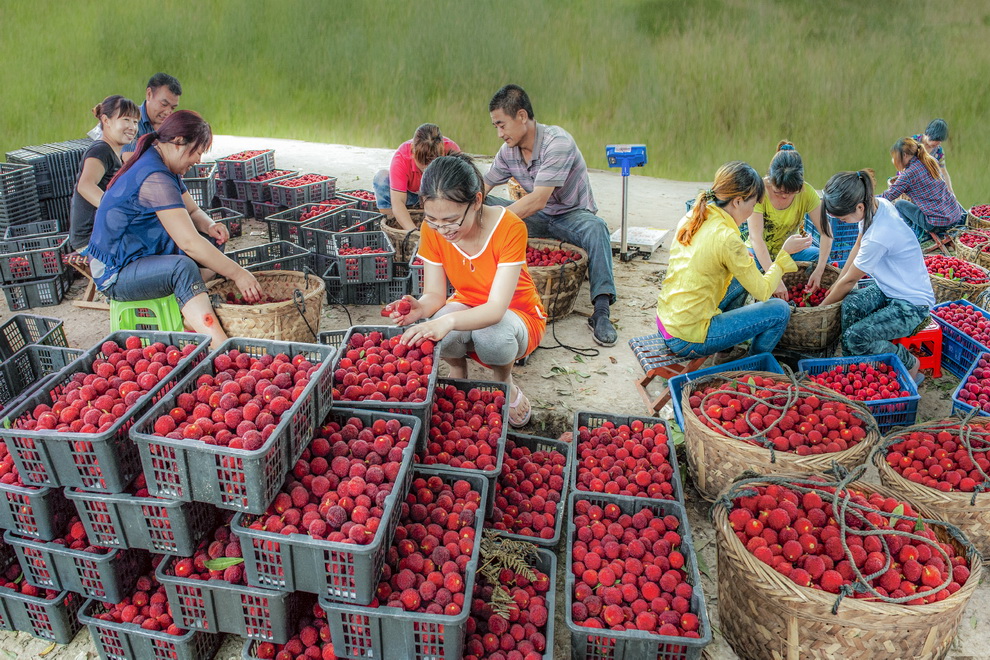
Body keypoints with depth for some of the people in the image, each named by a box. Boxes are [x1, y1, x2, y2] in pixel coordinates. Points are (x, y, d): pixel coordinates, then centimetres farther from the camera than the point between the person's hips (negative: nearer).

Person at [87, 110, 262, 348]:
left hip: (140, 259, 11)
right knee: (183, 267, -37)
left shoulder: (167, 171, 9)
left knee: (212, 253, 4)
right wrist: (238, 274, -27)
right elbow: (189, 242, -30)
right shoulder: (155, 179, -24)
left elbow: (193, 210, 19)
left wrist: (210, 226, -5)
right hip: (116, 273, -11)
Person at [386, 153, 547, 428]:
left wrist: (449, 320, -55)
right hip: (467, 307, 3)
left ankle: (506, 384, -4)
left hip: (516, 315, -2)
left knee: (489, 334, -38)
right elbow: (434, 294, -13)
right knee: (445, 332, -34)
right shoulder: (432, 230, -16)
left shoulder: (509, 228, -30)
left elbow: (496, 308, -36)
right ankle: (457, 374, 2)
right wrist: (420, 308, -38)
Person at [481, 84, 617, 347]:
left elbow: (538, 200, -33)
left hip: (572, 215, -6)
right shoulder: (508, 151, -3)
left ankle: (601, 311, -40)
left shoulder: (557, 142, -25)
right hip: (538, 219, 6)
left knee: (595, 227, -39)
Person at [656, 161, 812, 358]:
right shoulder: (727, 239, -21)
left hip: (665, 323, 9)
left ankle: (725, 354, 33)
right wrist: (785, 253, -1)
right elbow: (762, 291, -12)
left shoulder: (690, 219, 3)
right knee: (779, 310, -1)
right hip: (688, 341, -9)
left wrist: (740, 260, 13)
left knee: (740, 278, 25)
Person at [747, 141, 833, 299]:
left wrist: (819, 271, -34)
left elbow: (826, 232, -18)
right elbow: (756, 238, -33)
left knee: (820, 256, -24)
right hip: (760, 252, -3)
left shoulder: (806, 191, -15)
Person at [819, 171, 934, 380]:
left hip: (912, 304, -8)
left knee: (855, 338, -25)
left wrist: (821, 307, -2)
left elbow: (850, 280, -16)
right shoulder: (877, 204, -7)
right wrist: (836, 283, 7)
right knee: (850, 306, -20)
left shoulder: (878, 237, -32)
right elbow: (858, 247, 10)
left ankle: (909, 364, 4)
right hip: (888, 288, 8)